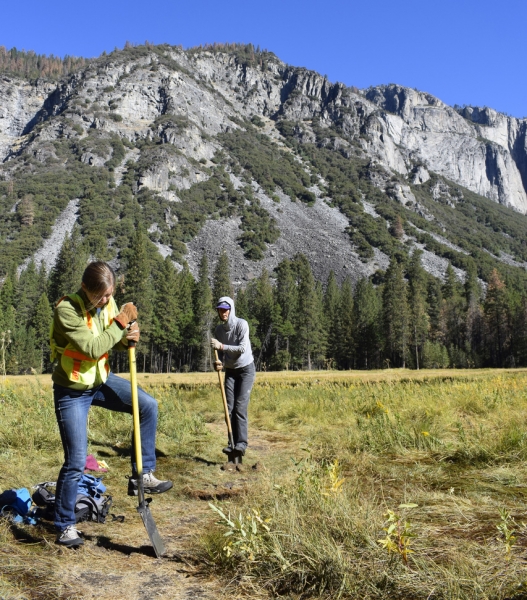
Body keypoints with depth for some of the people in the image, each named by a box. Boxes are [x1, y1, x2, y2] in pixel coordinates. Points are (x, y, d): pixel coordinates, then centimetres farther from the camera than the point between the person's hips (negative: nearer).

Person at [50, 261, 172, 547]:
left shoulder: (107, 302, -5)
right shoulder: (67, 309, -26)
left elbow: (114, 342, 4)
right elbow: (92, 349, -31)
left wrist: (129, 337, -18)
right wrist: (121, 323, -26)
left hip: (101, 380, 6)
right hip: (72, 391, -6)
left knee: (148, 405, -4)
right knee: (76, 462, -2)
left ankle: (142, 475, 7)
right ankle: (65, 526, 17)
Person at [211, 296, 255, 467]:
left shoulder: (241, 324, -16)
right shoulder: (218, 330, 0)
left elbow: (242, 348, -22)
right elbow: (221, 352, 5)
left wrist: (222, 346, -29)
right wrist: (219, 362, -17)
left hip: (246, 369, -5)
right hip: (230, 371, 5)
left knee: (240, 407, -14)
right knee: (229, 408, -3)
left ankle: (241, 444, -11)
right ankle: (232, 444, 1)